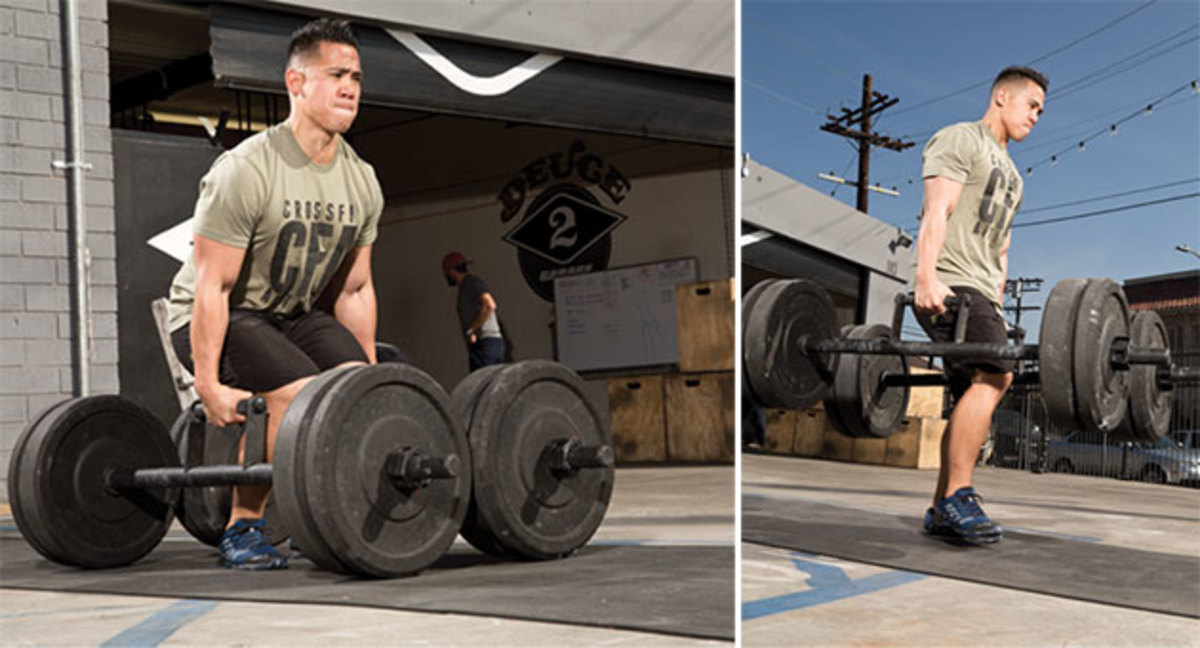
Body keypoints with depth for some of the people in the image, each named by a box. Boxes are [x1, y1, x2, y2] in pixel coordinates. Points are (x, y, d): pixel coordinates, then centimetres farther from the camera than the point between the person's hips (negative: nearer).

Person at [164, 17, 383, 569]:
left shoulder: (362, 183, -2)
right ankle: (242, 528, -10)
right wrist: (209, 384, -25)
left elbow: (354, 290, 6)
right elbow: (212, 286, -23)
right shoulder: (246, 171, -23)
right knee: (296, 391, -29)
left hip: (292, 314, 7)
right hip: (210, 319, -6)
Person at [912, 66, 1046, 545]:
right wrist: (926, 277, -26)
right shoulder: (959, 140, 0)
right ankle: (958, 497, -23)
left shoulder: (1008, 171, 29)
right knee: (993, 376, -24)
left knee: (975, 396, 4)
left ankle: (942, 512, 8)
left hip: (981, 291, 10)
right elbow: (936, 212, -13)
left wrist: (998, 310, 23)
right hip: (948, 284, -10)